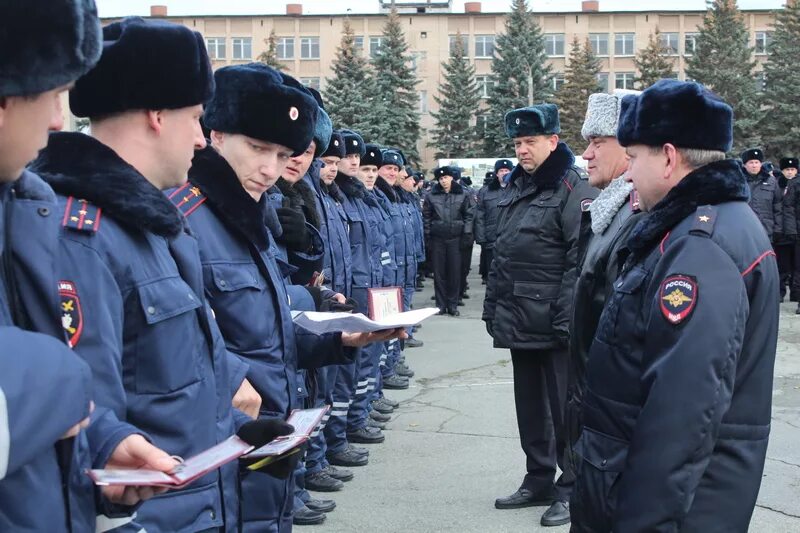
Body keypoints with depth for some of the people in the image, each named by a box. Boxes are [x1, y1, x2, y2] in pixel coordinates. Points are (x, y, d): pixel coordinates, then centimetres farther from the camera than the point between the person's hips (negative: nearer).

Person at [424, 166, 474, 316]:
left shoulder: (462, 195, 4)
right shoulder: (432, 196, 5)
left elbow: (469, 215, 6)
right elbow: (426, 216, 8)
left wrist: (467, 234, -1)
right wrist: (427, 235, 2)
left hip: (455, 239, 0)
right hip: (437, 239, 1)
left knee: (455, 272, 1)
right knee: (439, 272, 3)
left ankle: (452, 304, 11)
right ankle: (441, 304, 11)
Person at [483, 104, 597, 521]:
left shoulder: (574, 189, -10)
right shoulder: (515, 188, 15)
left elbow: (580, 260, -16)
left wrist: (567, 318, -21)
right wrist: (492, 305, 16)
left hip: (554, 324, -8)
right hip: (518, 319, 8)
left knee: (563, 407, 2)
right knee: (529, 404, 16)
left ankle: (571, 487, 15)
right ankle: (538, 480, 29)